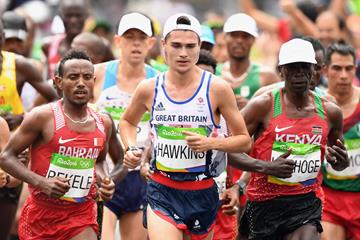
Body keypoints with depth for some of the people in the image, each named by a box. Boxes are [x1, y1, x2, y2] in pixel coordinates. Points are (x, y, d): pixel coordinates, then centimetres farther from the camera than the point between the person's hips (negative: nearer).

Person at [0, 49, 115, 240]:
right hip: (41, 215, -3)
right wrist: (41, 182, -21)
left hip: (82, 217, 3)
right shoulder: (43, 117, -10)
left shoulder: (103, 123, 5)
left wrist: (103, 181, 3)